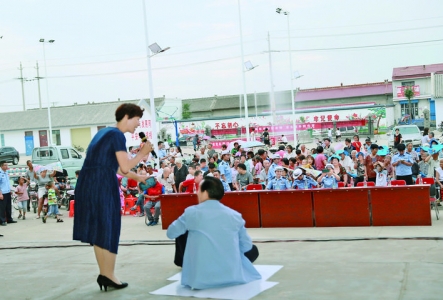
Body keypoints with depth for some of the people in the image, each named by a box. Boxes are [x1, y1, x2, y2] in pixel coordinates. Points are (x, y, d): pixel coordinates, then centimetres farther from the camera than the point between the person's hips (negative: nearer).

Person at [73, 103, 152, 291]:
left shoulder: (104, 132, 21)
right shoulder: (117, 135, -8)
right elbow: (125, 167, -12)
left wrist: (136, 177, 29)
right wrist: (142, 153, 2)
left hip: (88, 183, 9)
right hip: (102, 184, -9)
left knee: (98, 229, 12)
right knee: (108, 228, 1)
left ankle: (104, 274, 18)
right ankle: (108, 276, 9)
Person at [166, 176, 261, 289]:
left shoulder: (191, 212, -5)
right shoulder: (235, 215, 1)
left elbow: (170, 233, 11)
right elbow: (247, 247, 9)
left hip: (200, 279, -2)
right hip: (233, 276, 2)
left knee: (181, 233, 21)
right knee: (253, 250, 31)